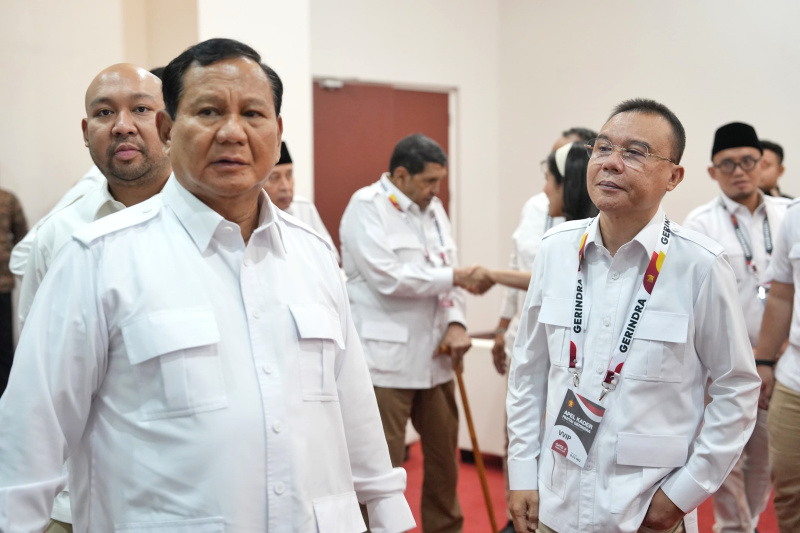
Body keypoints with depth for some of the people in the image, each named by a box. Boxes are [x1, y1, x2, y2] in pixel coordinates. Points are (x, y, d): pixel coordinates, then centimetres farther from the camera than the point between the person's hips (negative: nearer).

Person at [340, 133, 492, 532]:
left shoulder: (433, 208, 15)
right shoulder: (366, 207, -7)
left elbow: (446, 271, 13)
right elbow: (388, 277, -18)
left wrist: (456, 322, -5)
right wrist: (456, 276, -13)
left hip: (433, 355, 7)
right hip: (386, 357, -7)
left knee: (444, 456, 14)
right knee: (384, 466, -2)